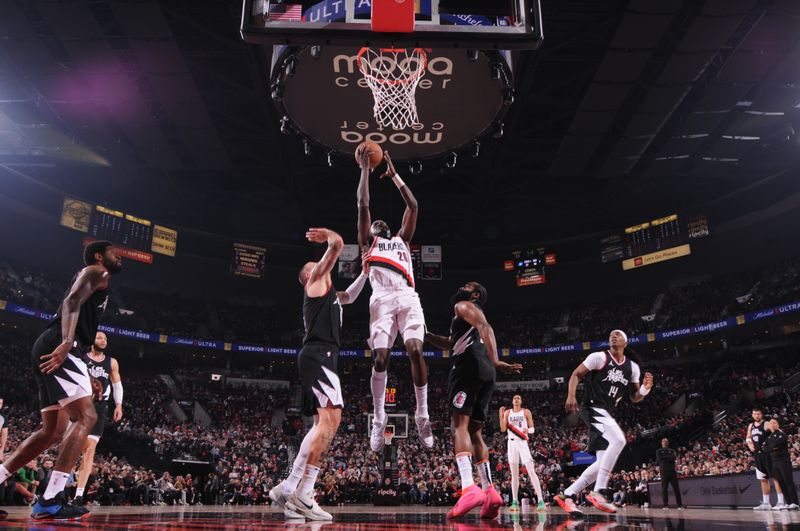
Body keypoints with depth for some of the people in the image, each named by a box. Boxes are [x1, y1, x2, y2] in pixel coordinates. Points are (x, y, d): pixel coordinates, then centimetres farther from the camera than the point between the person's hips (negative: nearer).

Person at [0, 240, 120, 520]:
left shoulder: (93, 278, 31)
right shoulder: (96, 272, 3)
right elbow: (72, 302, -16)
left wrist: (84, 376, 27)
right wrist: (66, 342, -32)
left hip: (52, 349, 10)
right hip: (59, 347, -10)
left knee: (53, 429, 13)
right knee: (86, 417, -15)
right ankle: (51, 499, -20)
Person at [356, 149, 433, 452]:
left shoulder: (402, 239, 35)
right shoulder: (368, 242, 28)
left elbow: (413, 206, 30)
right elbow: (363, 205, 20)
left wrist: (393, 173, 36)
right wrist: (365, 169, 25)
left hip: (408, 297, 2)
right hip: (382, 299, -1)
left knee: (416, 351, -17)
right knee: (380, 357, -14)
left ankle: (422, 416, -7)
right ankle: (378, 418, 0)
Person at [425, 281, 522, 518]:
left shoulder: (463, 306, 8)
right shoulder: (474, 315, 37)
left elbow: (484, 327, -13)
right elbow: (451, 343, 50)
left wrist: (495, 361, -27)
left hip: (470, 367, -9)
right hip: (486, 372, 9)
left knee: (459, 425, -16)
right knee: (475, 432, 10)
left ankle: (469, 489, -31)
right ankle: (490, 492, 2)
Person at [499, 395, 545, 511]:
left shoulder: (526, 412, 4)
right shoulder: (508, 412, 11)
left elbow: (532, 428, 2)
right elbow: (503, 429, 4)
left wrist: (528, 430, -21)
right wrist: (501, 415, -7)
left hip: (523, 442, -3)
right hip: (512, 442, 3)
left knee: (531, 471, -13)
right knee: (514, 474, 5)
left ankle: (540, 500, -15)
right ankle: (515, 501, 9)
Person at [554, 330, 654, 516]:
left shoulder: (632, 367, 12)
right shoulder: (599, 357, -5)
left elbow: (634, 398, 17)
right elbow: (576, 374, -2)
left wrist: (645, 388, -4)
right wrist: (571, 396, -18)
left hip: (607, 414, 8)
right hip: (593, 408, -8)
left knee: (604, 462, 2)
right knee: (618, 439, -30)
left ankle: (567, 495, 10)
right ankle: (598, 492, -24)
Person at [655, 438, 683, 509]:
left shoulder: (671, 451, 17)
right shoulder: (659, 451, 12)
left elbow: (674, 458, -2)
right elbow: (659, 459, -5)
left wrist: (665, 458, -8)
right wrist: (669, 458, -4)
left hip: (672, 471, 2)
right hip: (664, 472, -2)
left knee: (676, 488, -3)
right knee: (664, 489, -2)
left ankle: (680, 505, 1)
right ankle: (666, 505, 2)